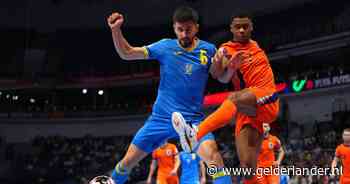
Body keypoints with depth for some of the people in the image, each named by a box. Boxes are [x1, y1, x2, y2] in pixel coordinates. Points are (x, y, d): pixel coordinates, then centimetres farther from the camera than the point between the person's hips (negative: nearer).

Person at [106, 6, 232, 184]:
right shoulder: (165, 46, -2)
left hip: (192, 119, -1)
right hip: (160, 117, 2)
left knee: (213, 155, -29)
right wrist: (116, 30, -14)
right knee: (127, 162, 6)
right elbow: (126, 53, 2)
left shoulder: (208, 50, -3)